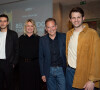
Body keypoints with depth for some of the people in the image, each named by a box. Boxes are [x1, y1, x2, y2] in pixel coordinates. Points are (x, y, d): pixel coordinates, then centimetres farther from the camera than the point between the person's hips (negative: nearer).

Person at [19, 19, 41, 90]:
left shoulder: (38, 39, 1)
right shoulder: (21, 38, 7)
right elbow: (18, 52, 6)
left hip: (35, 65, -1)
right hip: (23, 65, 2)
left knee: (35, 84, 7)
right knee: (24, 84, 10)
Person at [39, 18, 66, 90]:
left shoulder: (64, 37, -4)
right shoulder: (42, 40, 1)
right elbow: (41, 58, 4)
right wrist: (42, 74, 2)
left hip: (61, 69, -1)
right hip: (49, 71, 2)